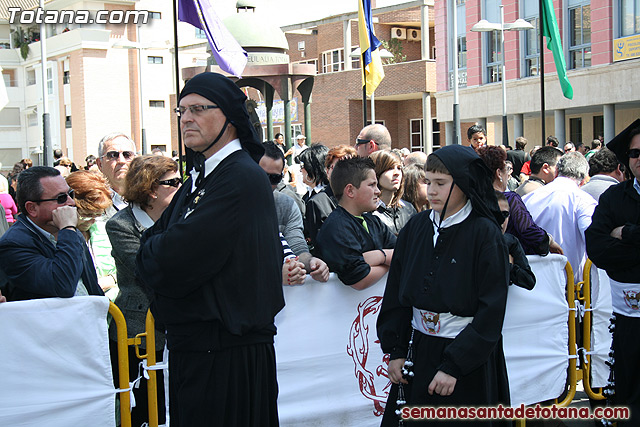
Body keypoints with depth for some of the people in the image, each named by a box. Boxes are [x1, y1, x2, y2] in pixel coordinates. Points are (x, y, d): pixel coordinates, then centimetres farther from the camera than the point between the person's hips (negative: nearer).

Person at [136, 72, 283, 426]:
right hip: (191, 344, 9)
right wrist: (158, 251, -8)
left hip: (225, 356, -9)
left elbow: (174, 263, -23)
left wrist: (149, 253, -3)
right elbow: (153, 240, 12)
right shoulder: (199, 178, 14)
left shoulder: (241, 178, -18)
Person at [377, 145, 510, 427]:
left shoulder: (484, 233, -10)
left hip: (467, 362, -4)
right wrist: (395, 351, 3)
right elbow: (395, 293, 9)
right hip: (417, 353, 4)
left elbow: (490, 311, -13)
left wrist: (453, 366, -16)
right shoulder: (416, 228, 4)